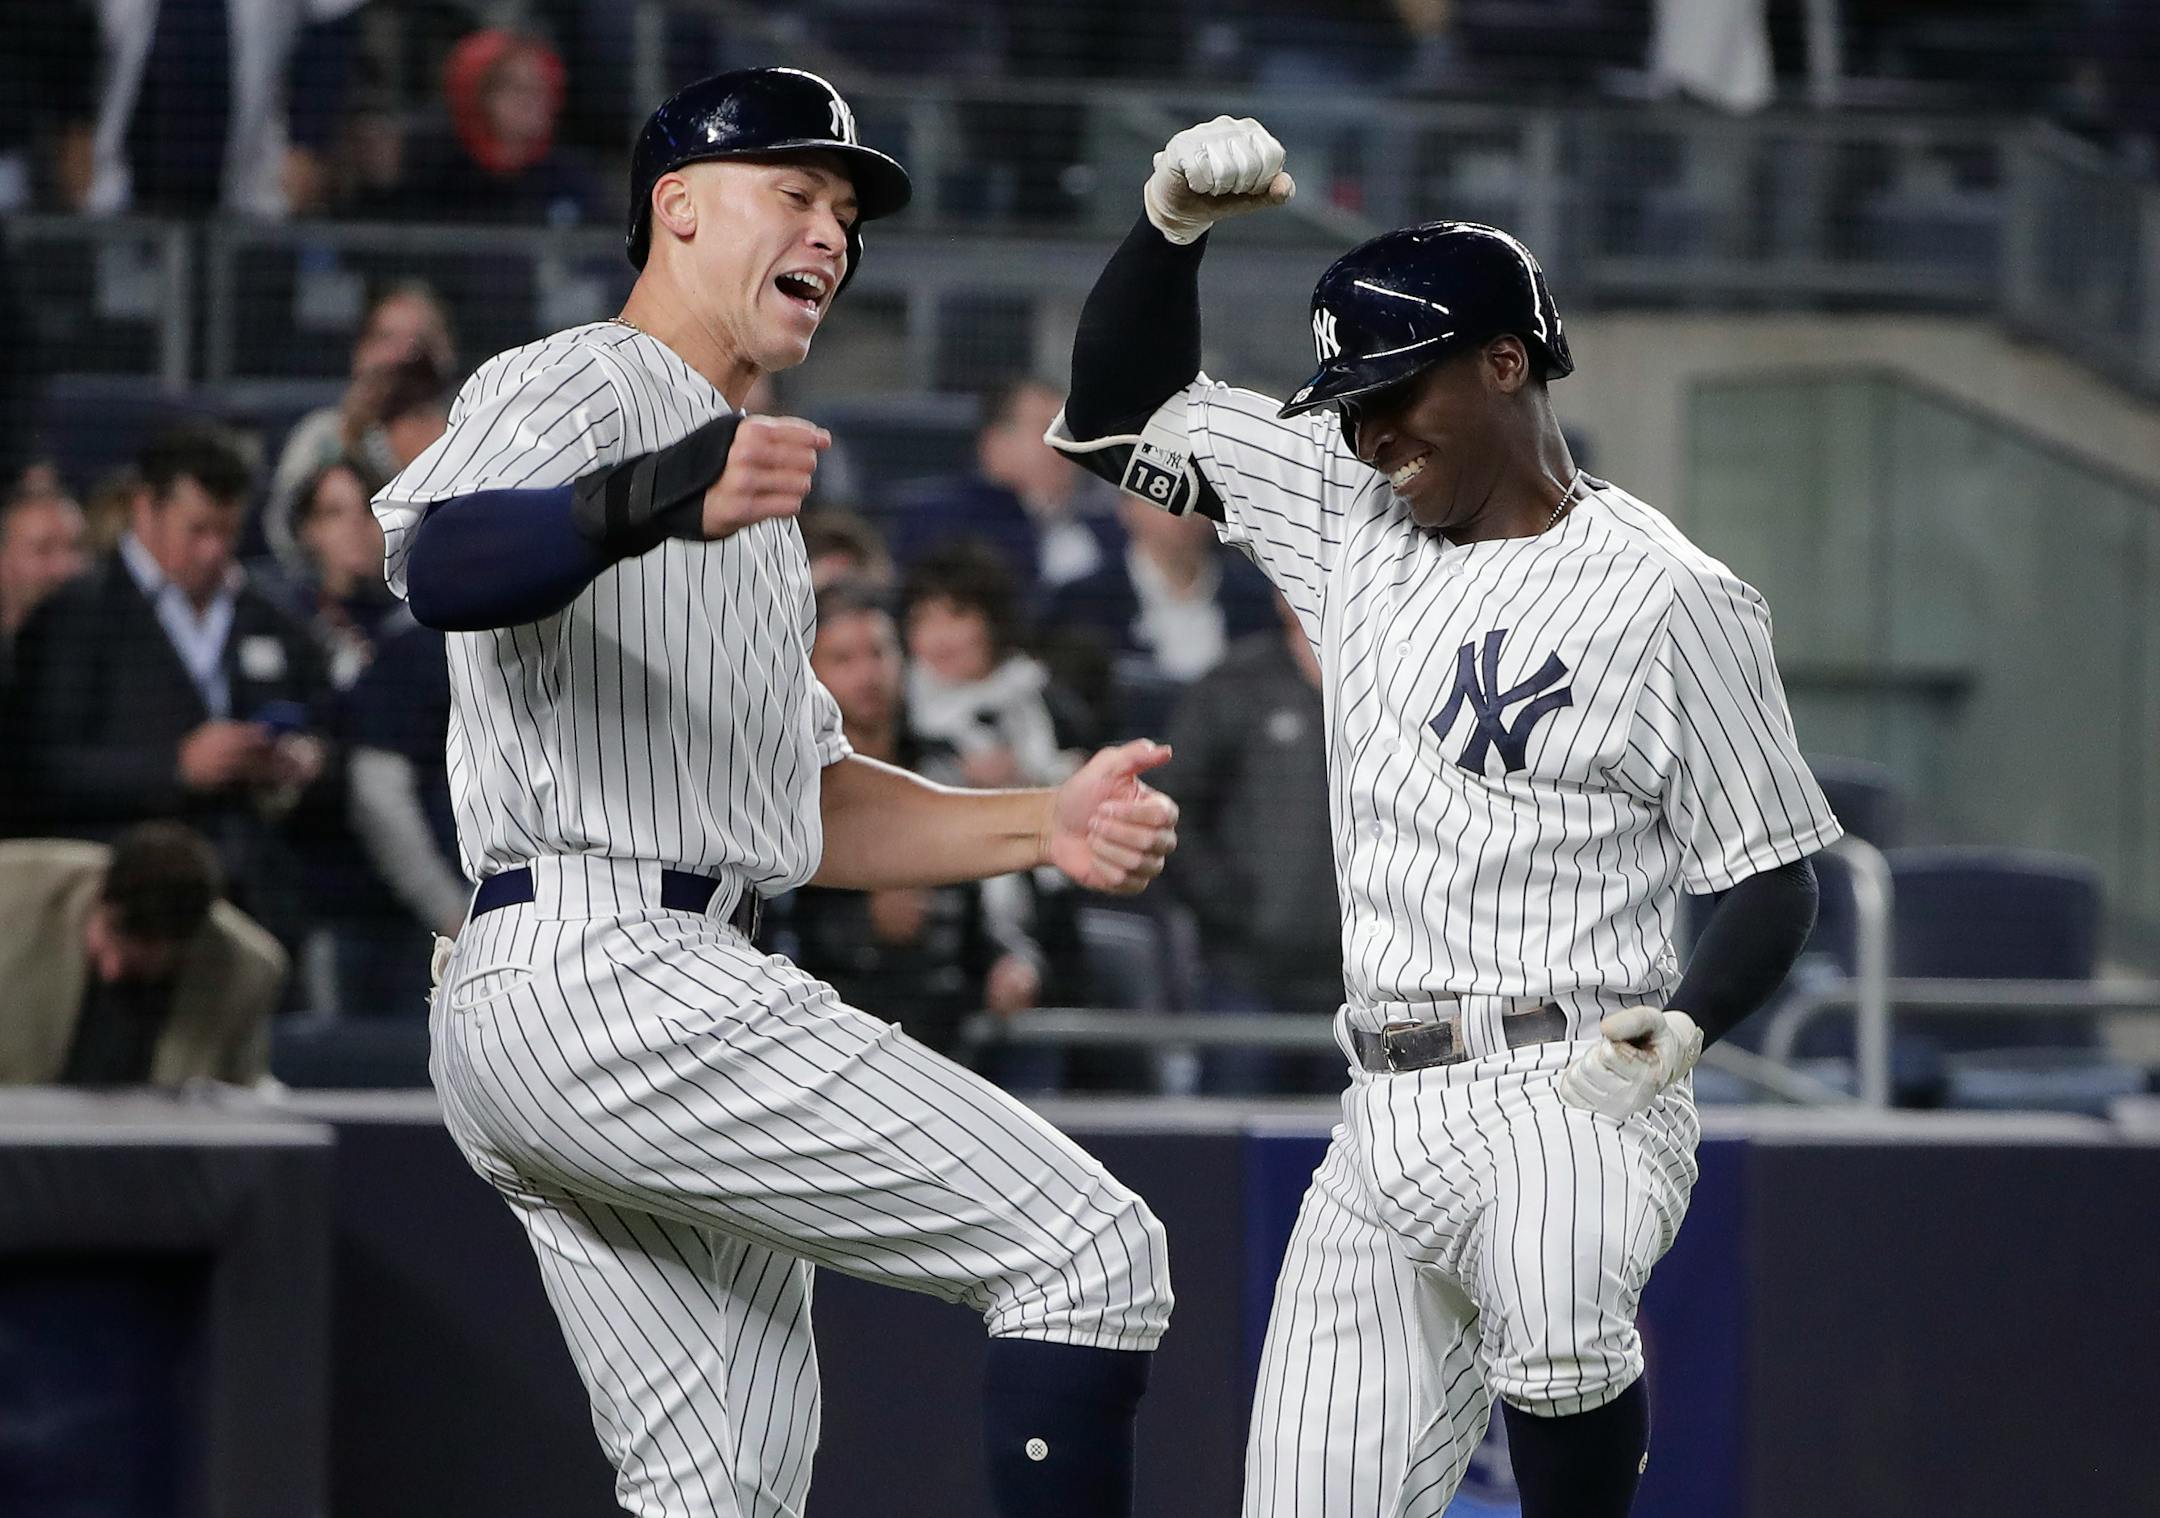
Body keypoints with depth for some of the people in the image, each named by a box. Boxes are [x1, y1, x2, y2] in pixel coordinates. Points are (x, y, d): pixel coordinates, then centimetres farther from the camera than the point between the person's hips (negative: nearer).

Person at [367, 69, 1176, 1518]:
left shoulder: (754, 496, 30)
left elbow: (800, 802, 29)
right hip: (613, 975, -11)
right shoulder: (582, 386, -2)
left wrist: (1038, 828, 12)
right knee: (1091, 1250, -14)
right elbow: (439, 566, -25)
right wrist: (660, 502, -45)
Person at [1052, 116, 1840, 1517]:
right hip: (1386, 1120, 6)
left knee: (1550, 1318, -39)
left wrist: (1682, 1027, -20)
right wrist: (1173, 227, -1)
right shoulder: (1350, 515, 12)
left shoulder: (1668, 597, -5)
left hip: (1567, 1096, -6)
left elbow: (1772, 876, -2)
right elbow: (1120, 404, 16)